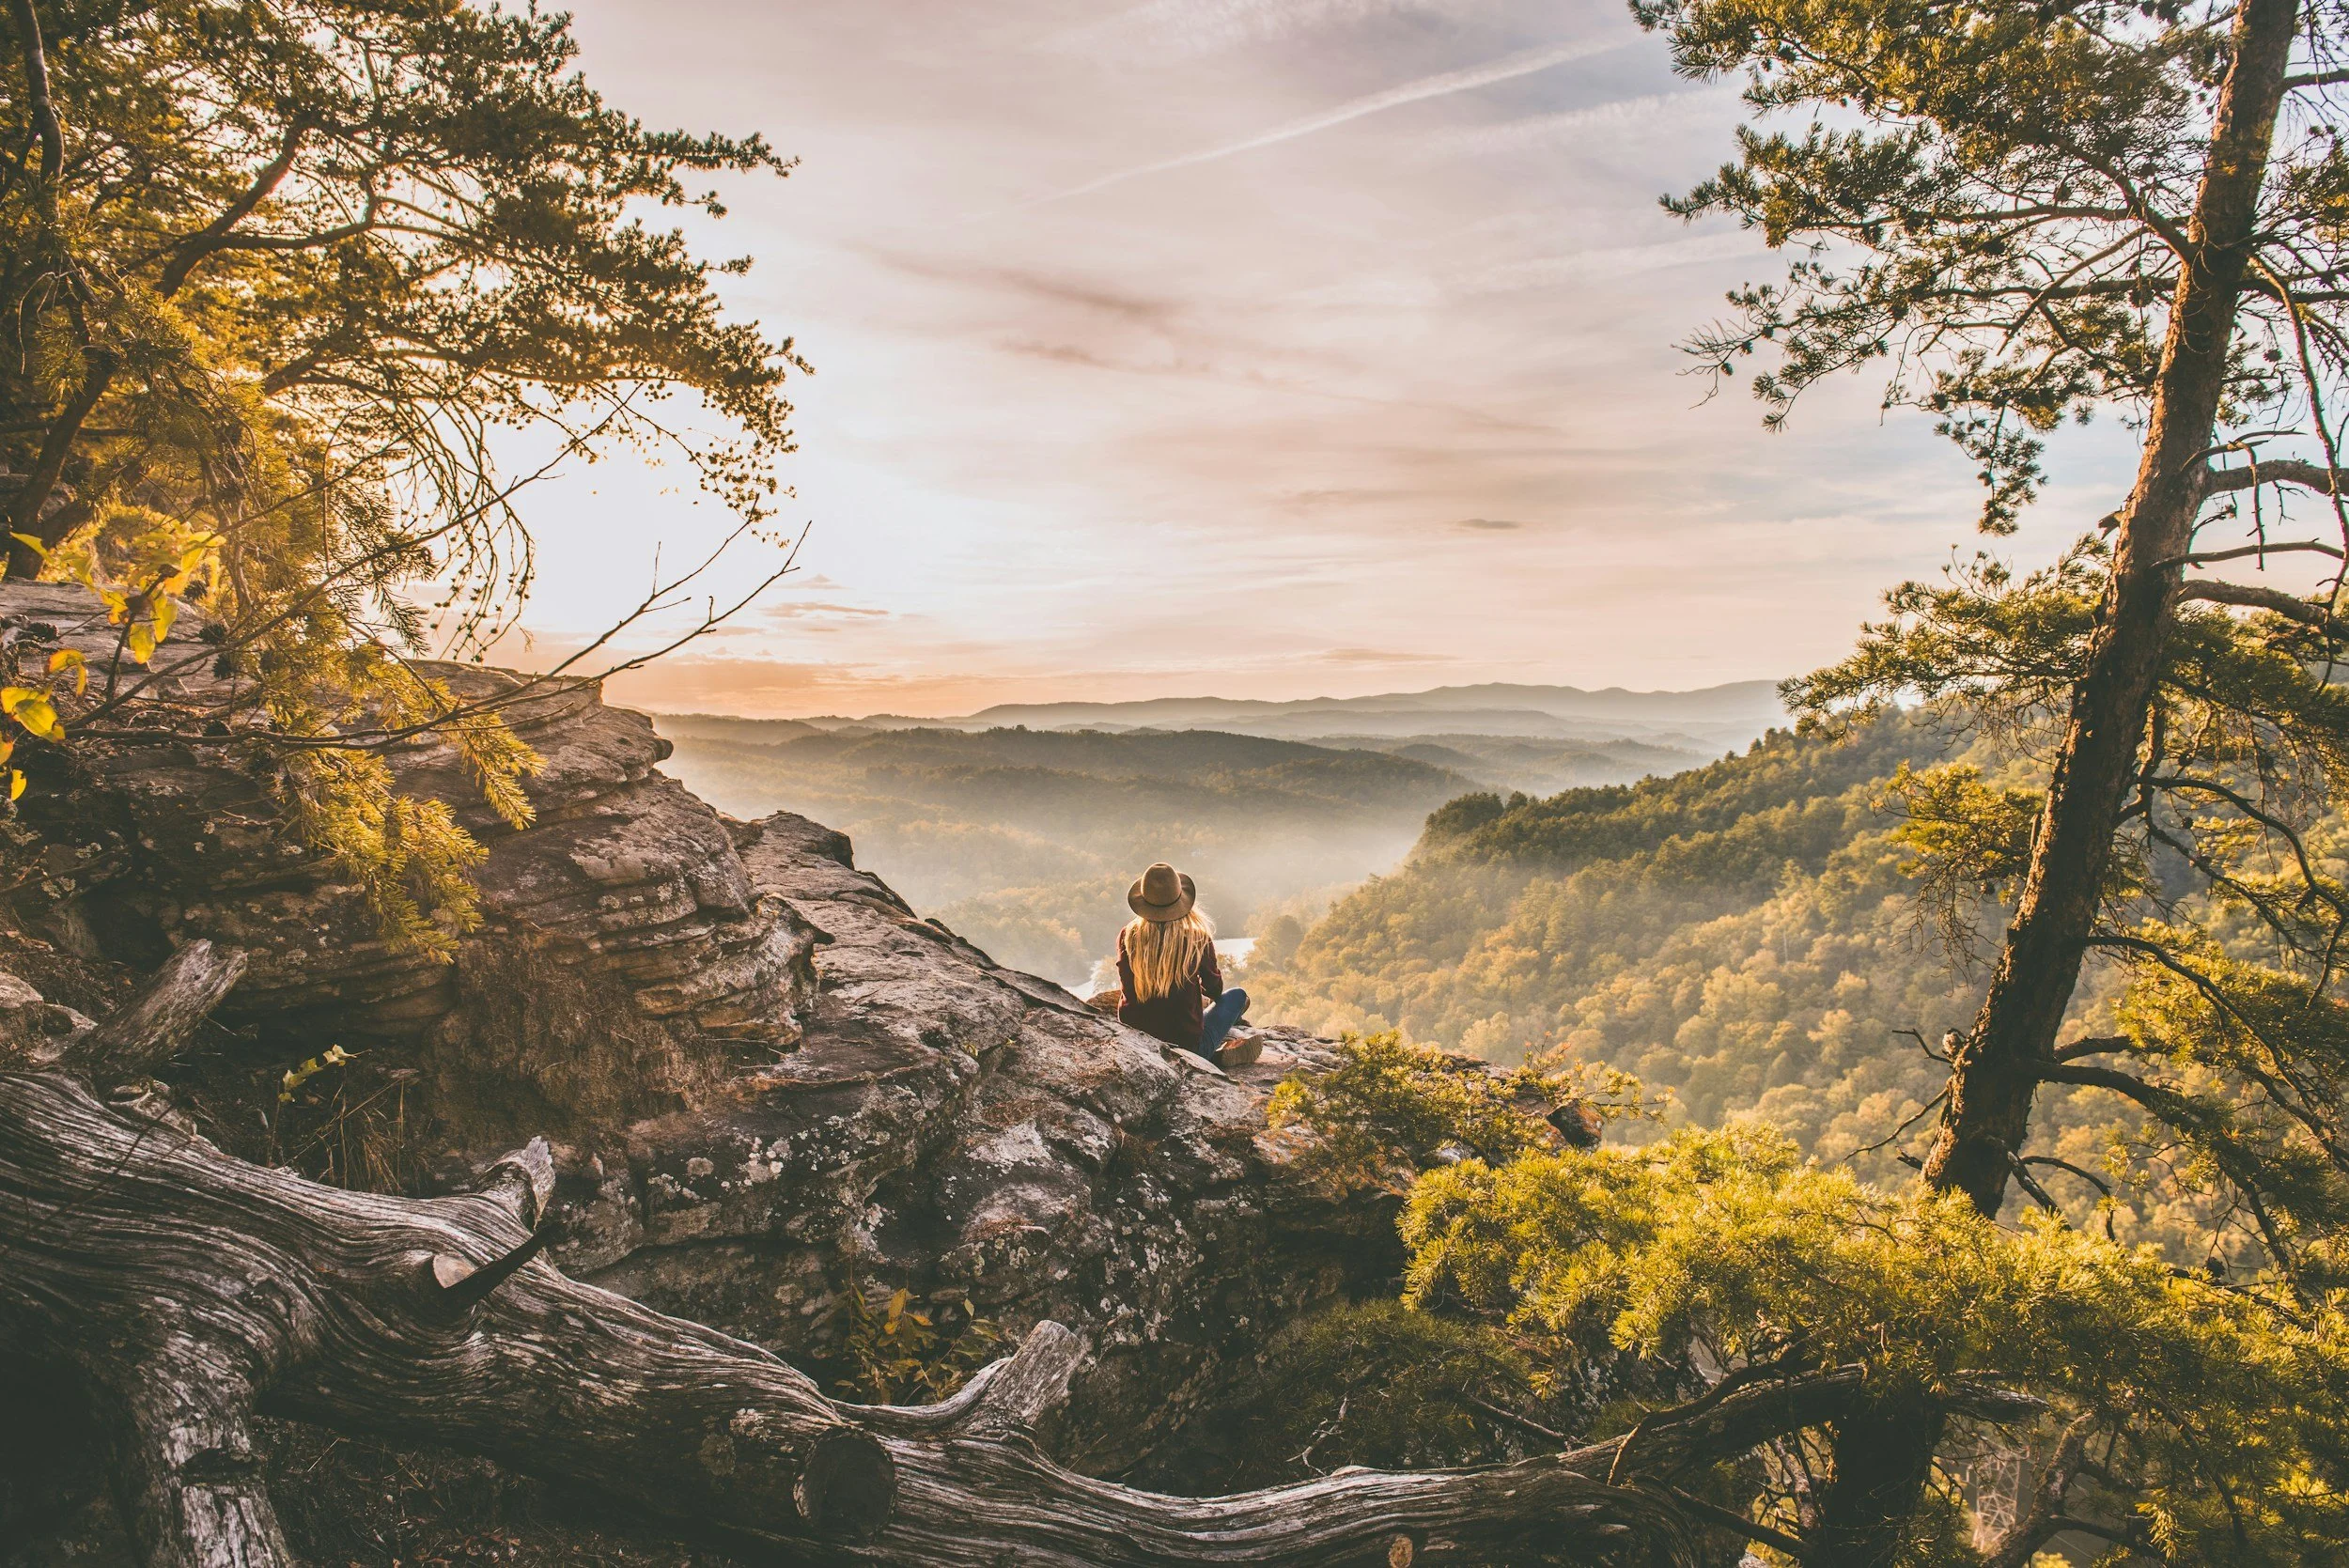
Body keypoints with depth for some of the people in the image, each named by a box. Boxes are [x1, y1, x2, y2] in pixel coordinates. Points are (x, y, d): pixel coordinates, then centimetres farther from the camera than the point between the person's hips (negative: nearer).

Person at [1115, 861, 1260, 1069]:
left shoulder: (1128, 936, -7)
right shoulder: (1197, 937, -12)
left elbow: (1127, 991, 7)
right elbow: (1214, 989, 4)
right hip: (1186, 1043, -4)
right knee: (1237, 996, 22)